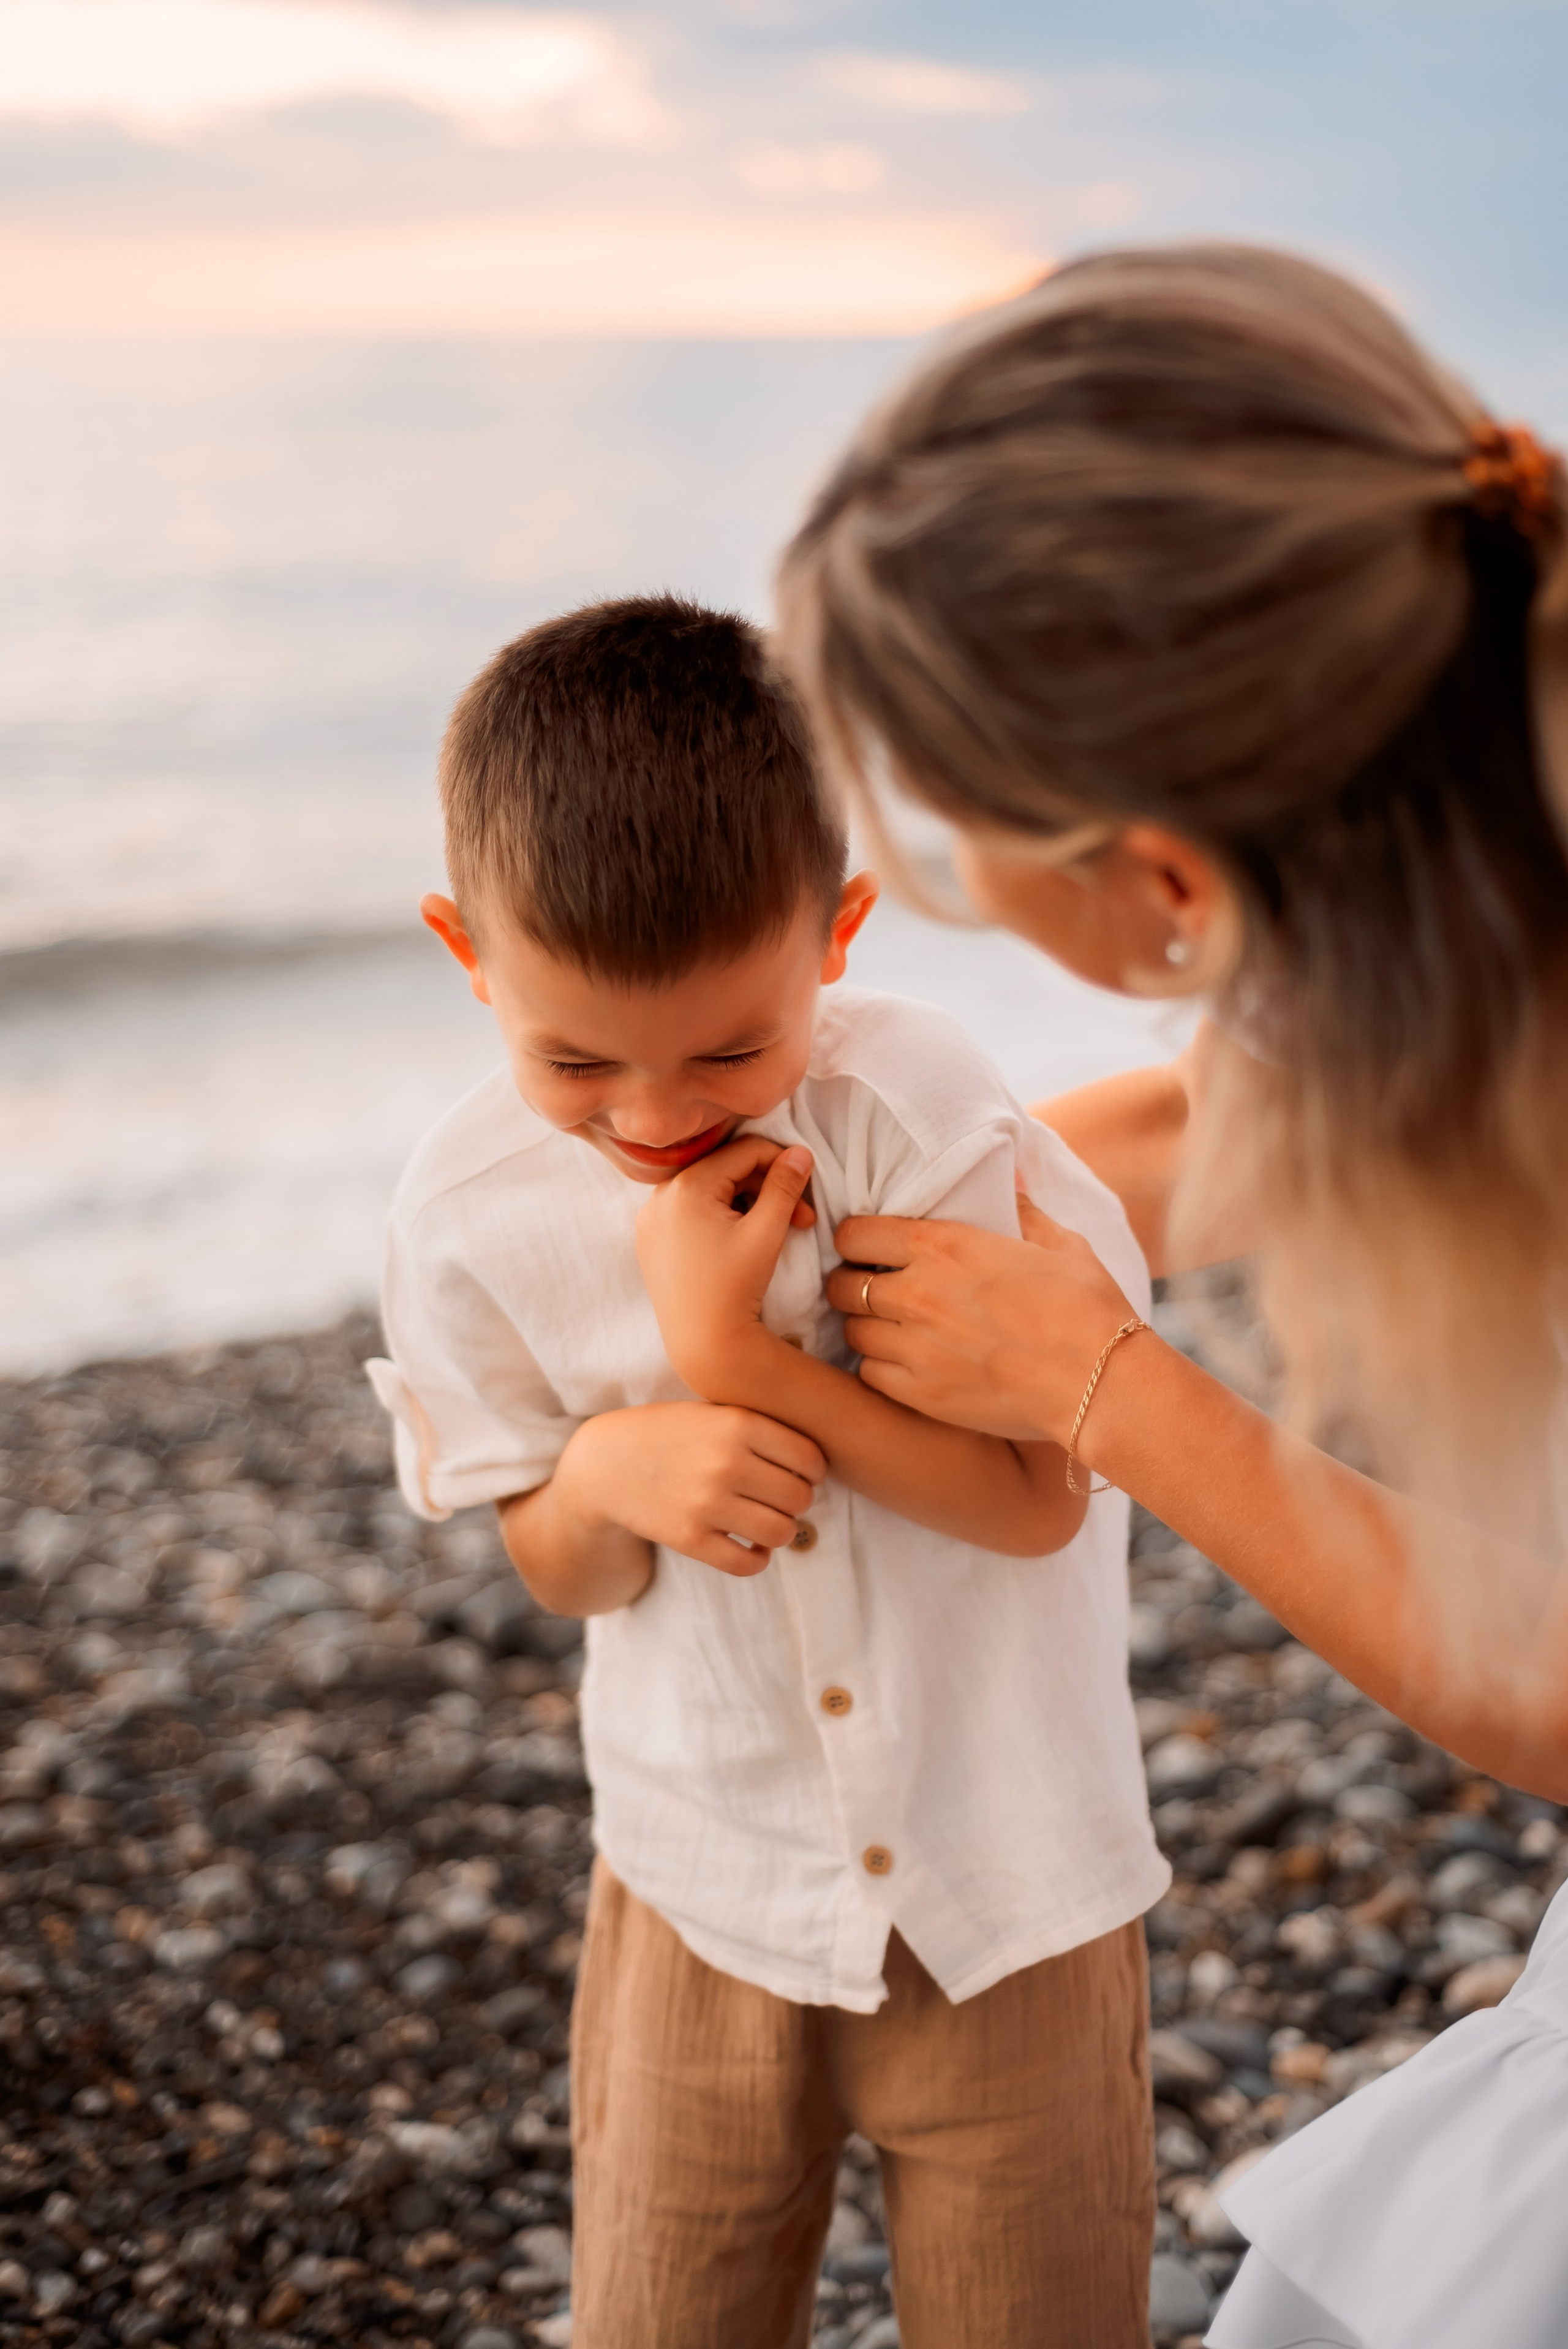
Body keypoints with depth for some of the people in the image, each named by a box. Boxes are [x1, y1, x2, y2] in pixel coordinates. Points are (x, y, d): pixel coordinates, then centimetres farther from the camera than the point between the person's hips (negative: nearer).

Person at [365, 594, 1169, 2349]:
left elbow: (1037, 1495, -18)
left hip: (1008, 1877, -1)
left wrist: (730, 1350, -26)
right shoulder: (473, 1215, -12)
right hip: (708, 1888, 2)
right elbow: (560, 1571, -1)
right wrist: (612, 1472, -24)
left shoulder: (915, 1107, -21)